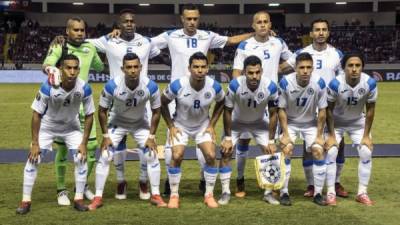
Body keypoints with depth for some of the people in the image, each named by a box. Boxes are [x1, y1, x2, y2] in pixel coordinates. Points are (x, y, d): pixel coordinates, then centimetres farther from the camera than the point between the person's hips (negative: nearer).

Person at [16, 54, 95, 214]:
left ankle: (78, 199, 6)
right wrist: (35, 143, -21)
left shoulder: (84, 88, -26)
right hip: (47, 127, -1)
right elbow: (37, 114, -21)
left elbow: (89, 116, -13)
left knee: (81, 158, -9)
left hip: (71, 127, 2)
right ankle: (26, 201, 1)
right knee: (33, 158, -10)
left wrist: (84, 143, -15)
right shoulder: (48, 87, -31)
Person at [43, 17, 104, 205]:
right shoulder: (59, 47, -7)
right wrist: (49, 69, -48)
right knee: (62, 148, 1)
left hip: (83, 103, 4)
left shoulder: (90, 48, 7)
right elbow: (46, 64, -28)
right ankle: (61, 191, 15)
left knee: (91, 145, 3)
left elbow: (101, 67, 25)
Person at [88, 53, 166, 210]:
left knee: (152, 156, -6)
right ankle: (98, 197, 2)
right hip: (117, 123, -1)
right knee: (104, 157, -9)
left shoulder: (150, 86, -26)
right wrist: (106, 136, -13)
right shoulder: (112, 85, -29)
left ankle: (156, 195, 8)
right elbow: (102, 110, -13)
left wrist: (151, 136, -10)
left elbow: (156, 111, -10)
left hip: (140, 123, 1)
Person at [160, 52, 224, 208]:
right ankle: (174, 195, 2)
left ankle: (209, 195, 5)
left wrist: (211, 125, -3)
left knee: (211, 156, -12)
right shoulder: (177, 85, -27)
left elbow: (221, 103, 2)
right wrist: (171, 126, -9)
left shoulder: (214, 86, -21)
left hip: (203, 125, 2)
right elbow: (163, 103, -9)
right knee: (176, 156, -16)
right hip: (180, 125, -1)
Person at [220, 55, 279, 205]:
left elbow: (273, 114, -15)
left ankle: (268, 193, 7)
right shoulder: (235, 85, -34)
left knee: (271, 153, -7)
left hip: (259, 122, 1)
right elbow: (228, 111, -18)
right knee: (226, 152, -12)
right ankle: (225, 193, -1)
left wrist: (271, 141, -14)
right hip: (236, 122, -1)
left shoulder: (271, 87, -29)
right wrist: (228, 138, -16)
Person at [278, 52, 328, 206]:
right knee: (286, 150, -17)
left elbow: (322, 111, -12)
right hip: (290, 122, -1)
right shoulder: (285, 82, -25)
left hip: (311, 123, 1)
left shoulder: (319, 83, -22)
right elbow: (281, 109, -15)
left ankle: (318, 193, 1)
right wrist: (285, 134, -17)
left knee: (318, 151, -12)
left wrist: (319, 135, -11)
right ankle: (284, 193, -7)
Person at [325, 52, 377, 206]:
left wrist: (366, 135, -10)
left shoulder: (370, 83, -26)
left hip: (358, 122, 2)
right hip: (337, 122, -2)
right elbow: (329, 110, -17)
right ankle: (331, 192, 0)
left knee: (366, 153, -4)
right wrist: (331, 135, -15)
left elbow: (370, 110, -12)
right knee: (331, 153, -11)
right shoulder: (335, 84, -31)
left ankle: (362, 193, 8)